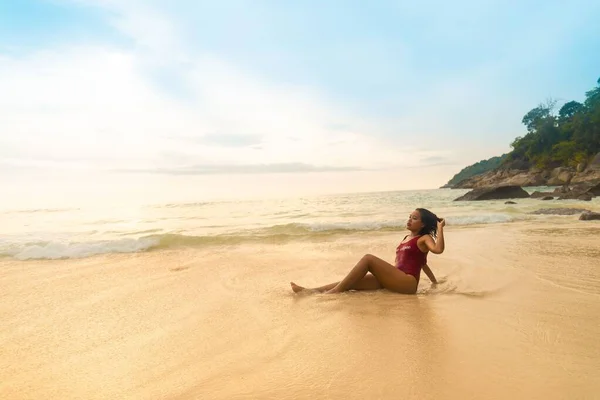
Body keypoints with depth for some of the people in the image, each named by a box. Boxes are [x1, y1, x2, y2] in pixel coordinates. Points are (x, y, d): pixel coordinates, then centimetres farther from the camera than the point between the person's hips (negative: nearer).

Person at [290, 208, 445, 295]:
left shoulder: (424, 238, 1)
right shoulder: (407, 238, 24)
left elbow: (438, 249, -23)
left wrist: (440, 228, -16)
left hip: (408, 282, -8)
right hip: (394, 280, 8)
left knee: (368, 258, -22)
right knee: (351, 282, -8)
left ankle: (335, 291, -23)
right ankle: (311, 291, -15)